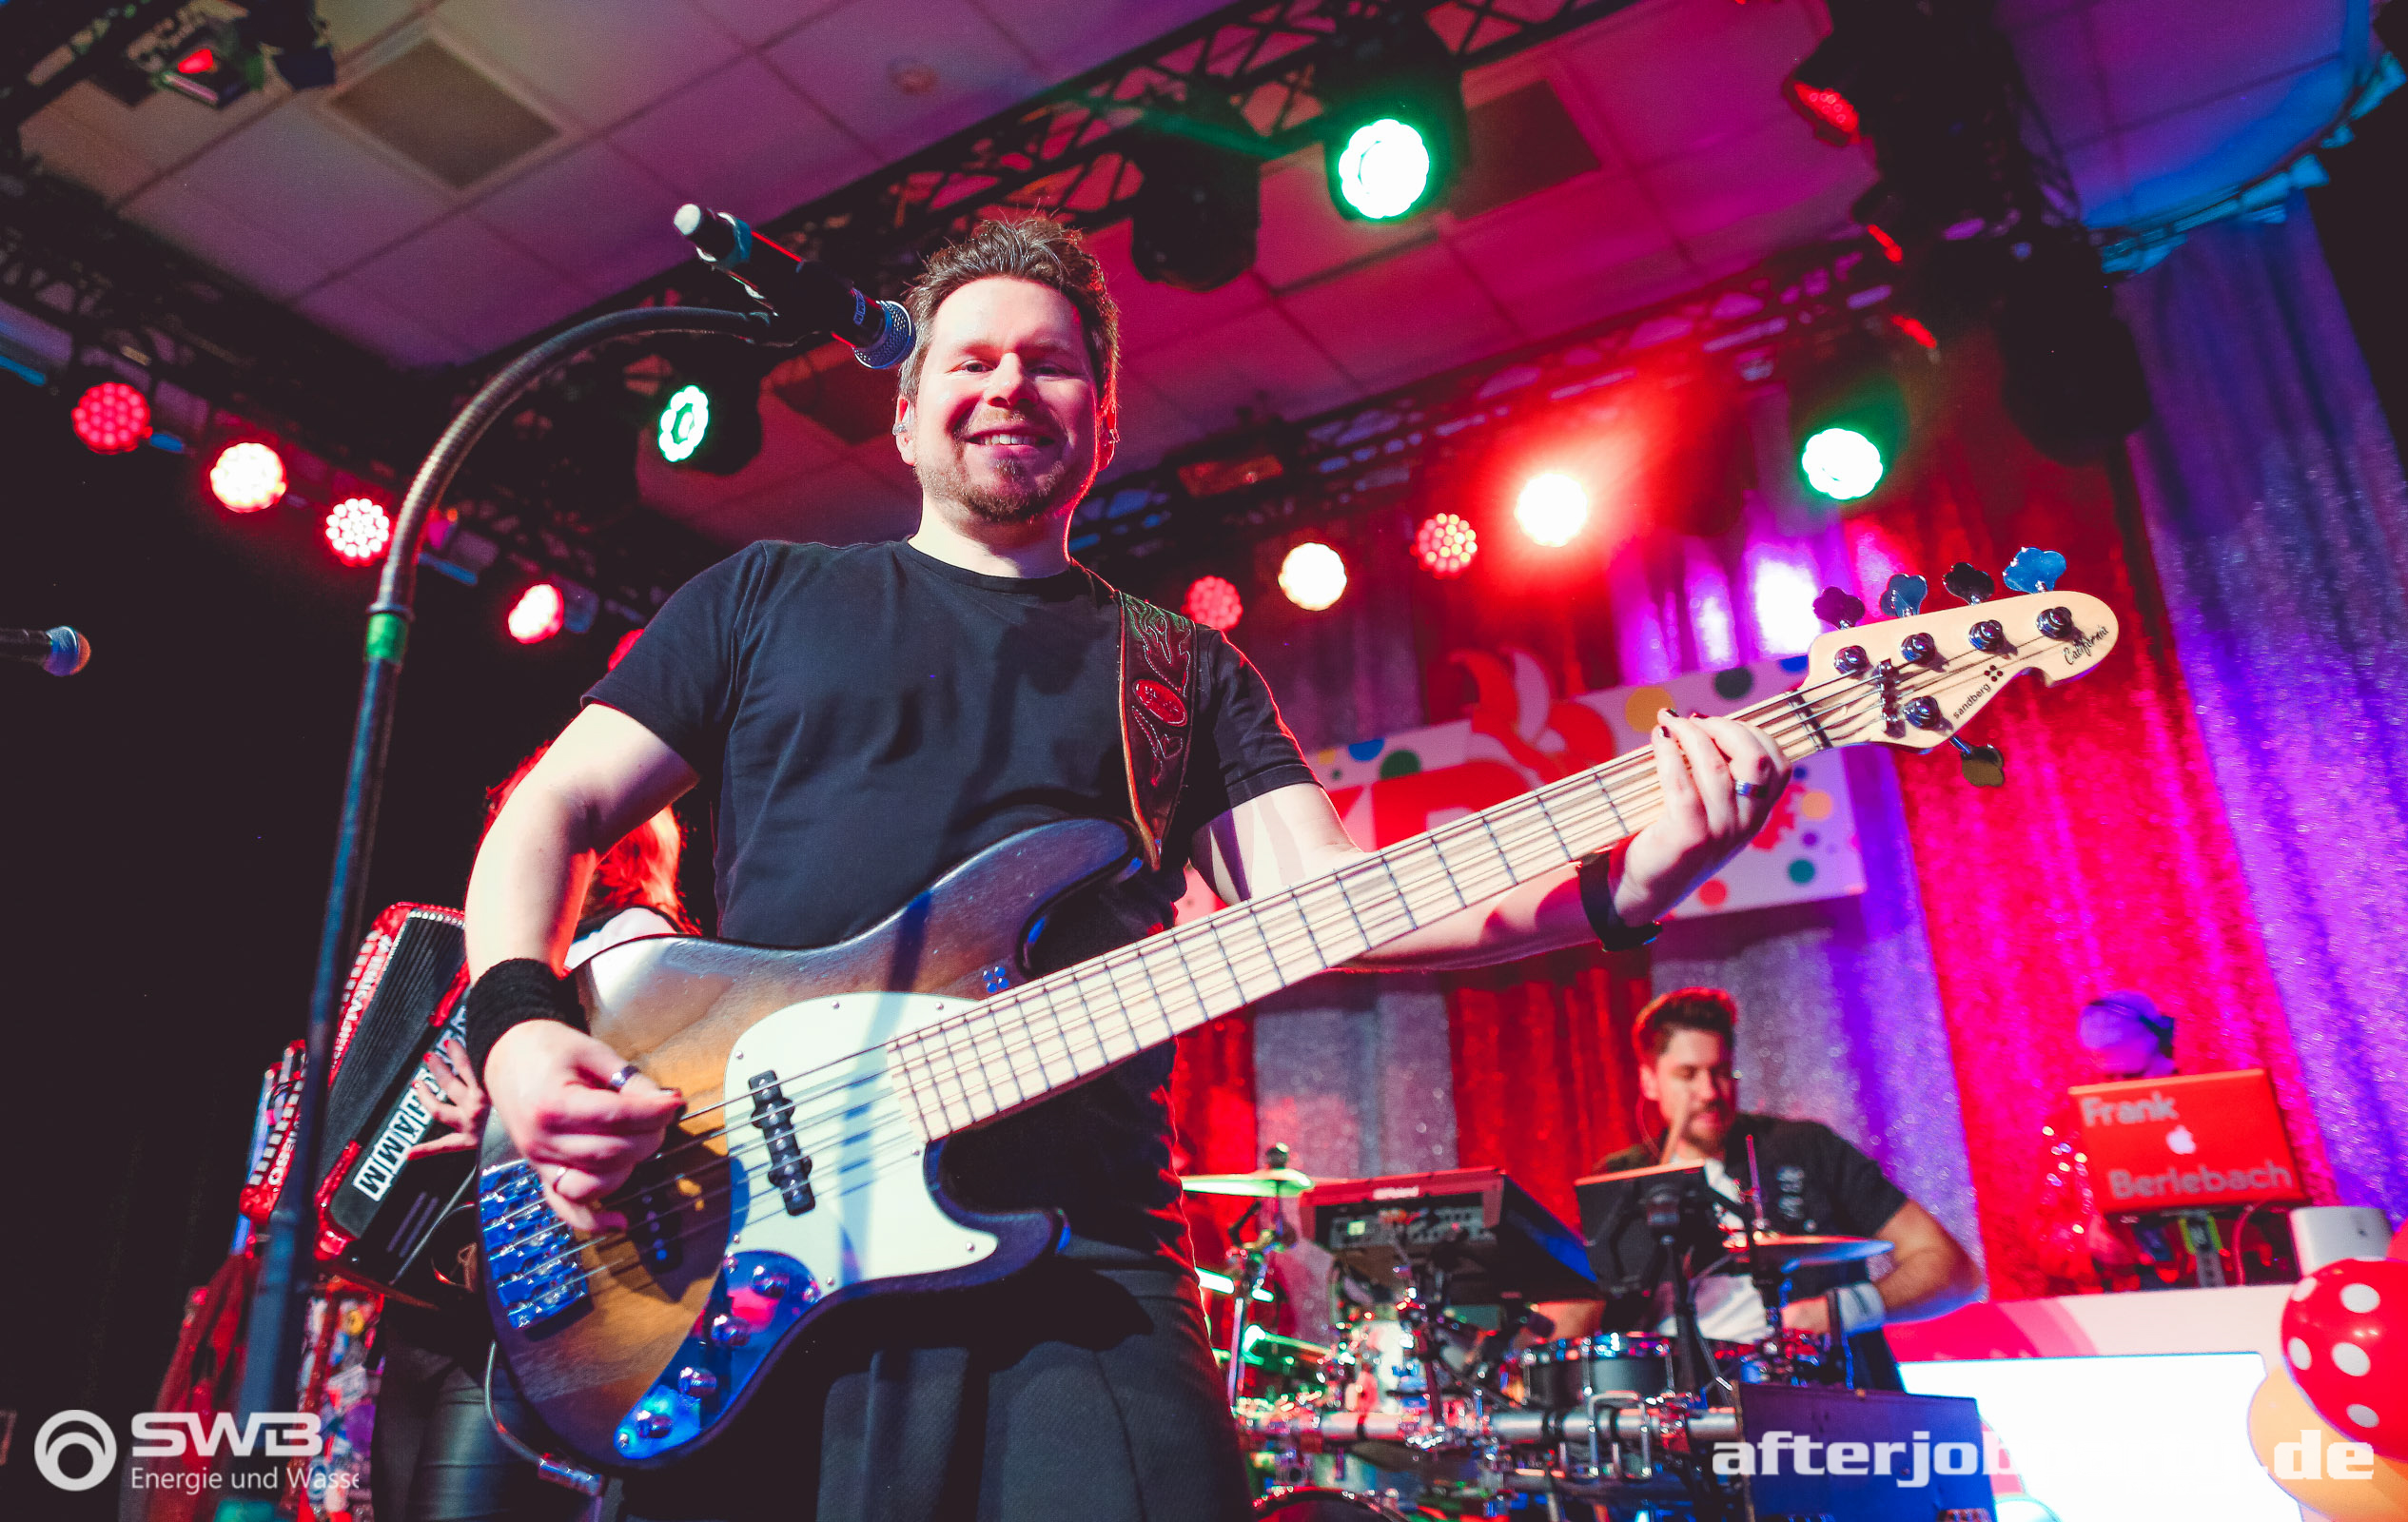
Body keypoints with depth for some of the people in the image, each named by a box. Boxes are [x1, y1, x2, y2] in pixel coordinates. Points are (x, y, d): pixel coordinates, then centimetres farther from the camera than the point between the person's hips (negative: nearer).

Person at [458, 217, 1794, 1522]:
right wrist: (520, 1027, -8)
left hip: (1081, 1268, 1)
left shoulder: (1185, 671, 16)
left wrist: (1616, 888, -12)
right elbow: (557, 808, 13)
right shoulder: (768, 596, 15)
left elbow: (1317, 893, 4)